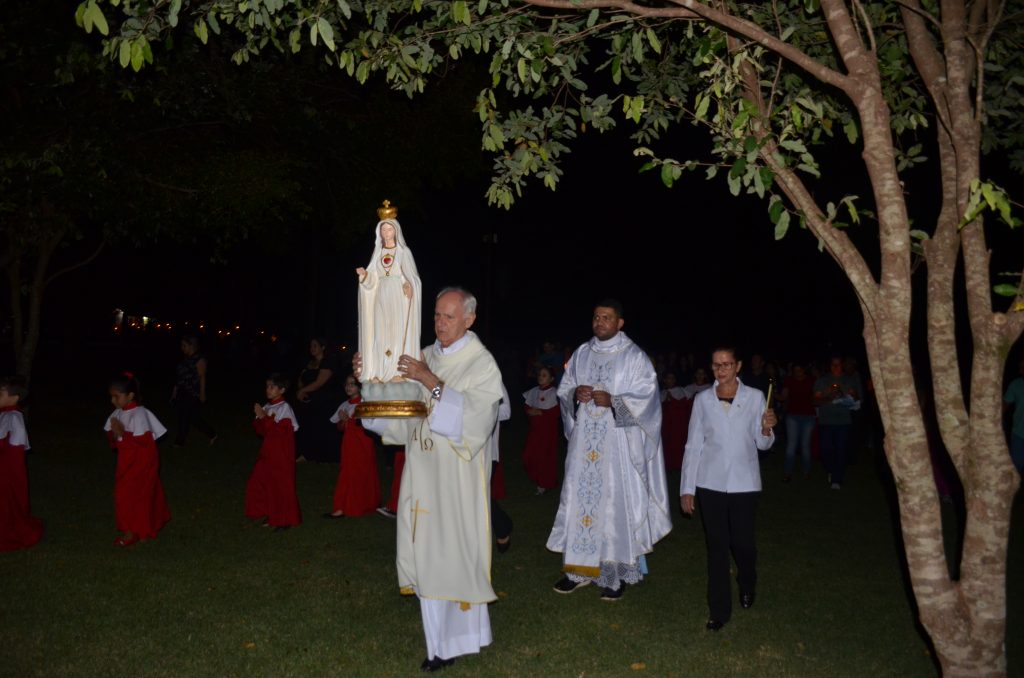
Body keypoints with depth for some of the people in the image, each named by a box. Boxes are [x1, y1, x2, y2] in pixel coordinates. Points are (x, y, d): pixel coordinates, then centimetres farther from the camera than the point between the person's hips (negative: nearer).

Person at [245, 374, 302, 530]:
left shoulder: (284, 407, -13)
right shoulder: (267, 407, 8)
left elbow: (277, 430, -22)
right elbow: (262, 431, 9)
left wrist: (264, 417, -22)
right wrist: (258, 419, -9)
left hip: (281, 454, -8)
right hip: (267, 452, 8)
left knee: (281, 486, 1)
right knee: (258, 482, 9)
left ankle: (285, 520, 14)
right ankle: (269, 514, 23)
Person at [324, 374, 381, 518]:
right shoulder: (344, 405, 11)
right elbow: (340, 428, 13)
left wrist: (349, 419, -18)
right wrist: (343, 421, -9)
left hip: (363, 445, -5)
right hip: (349, 444, 5)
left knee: (364, 474, 2)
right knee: (347, 474, 4)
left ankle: (365, 505, 12)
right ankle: (342, 508, 6)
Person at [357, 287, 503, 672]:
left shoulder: (482, 365, -7)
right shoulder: (426, 358, 10)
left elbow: (474, 416, -20)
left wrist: (432, 383, -26)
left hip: (457, 477, -5)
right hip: (423, 472, 5)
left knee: (455, 551, 1)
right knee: (427, 551, 9)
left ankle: (459, 638, 18)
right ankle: (441, 638, 23)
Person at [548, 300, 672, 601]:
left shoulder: (635, 357, -3)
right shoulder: (581, 354, 10)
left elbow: (646, 398, -8)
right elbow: (563, 390, 14)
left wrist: (612, 401, -20)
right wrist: (575, 394, -8)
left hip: (618, 444, -4)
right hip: (584, 441, 4)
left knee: (616, 502, -2)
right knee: (579, 499, 6)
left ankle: (617, 573, 11)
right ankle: (579, 569, 18)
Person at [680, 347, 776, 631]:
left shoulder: (754, 397, -1)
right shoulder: (703, 400, 2)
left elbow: (762, 444, 4)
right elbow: (693, 445, 4)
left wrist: (766, 430, -19)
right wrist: (687, 488, 2)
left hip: (744, 483, 0)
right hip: (710, 483, 1)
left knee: (743, 542, 4)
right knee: (717, 546, 3)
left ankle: (747, 586, 37)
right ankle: (719, 610, 15)